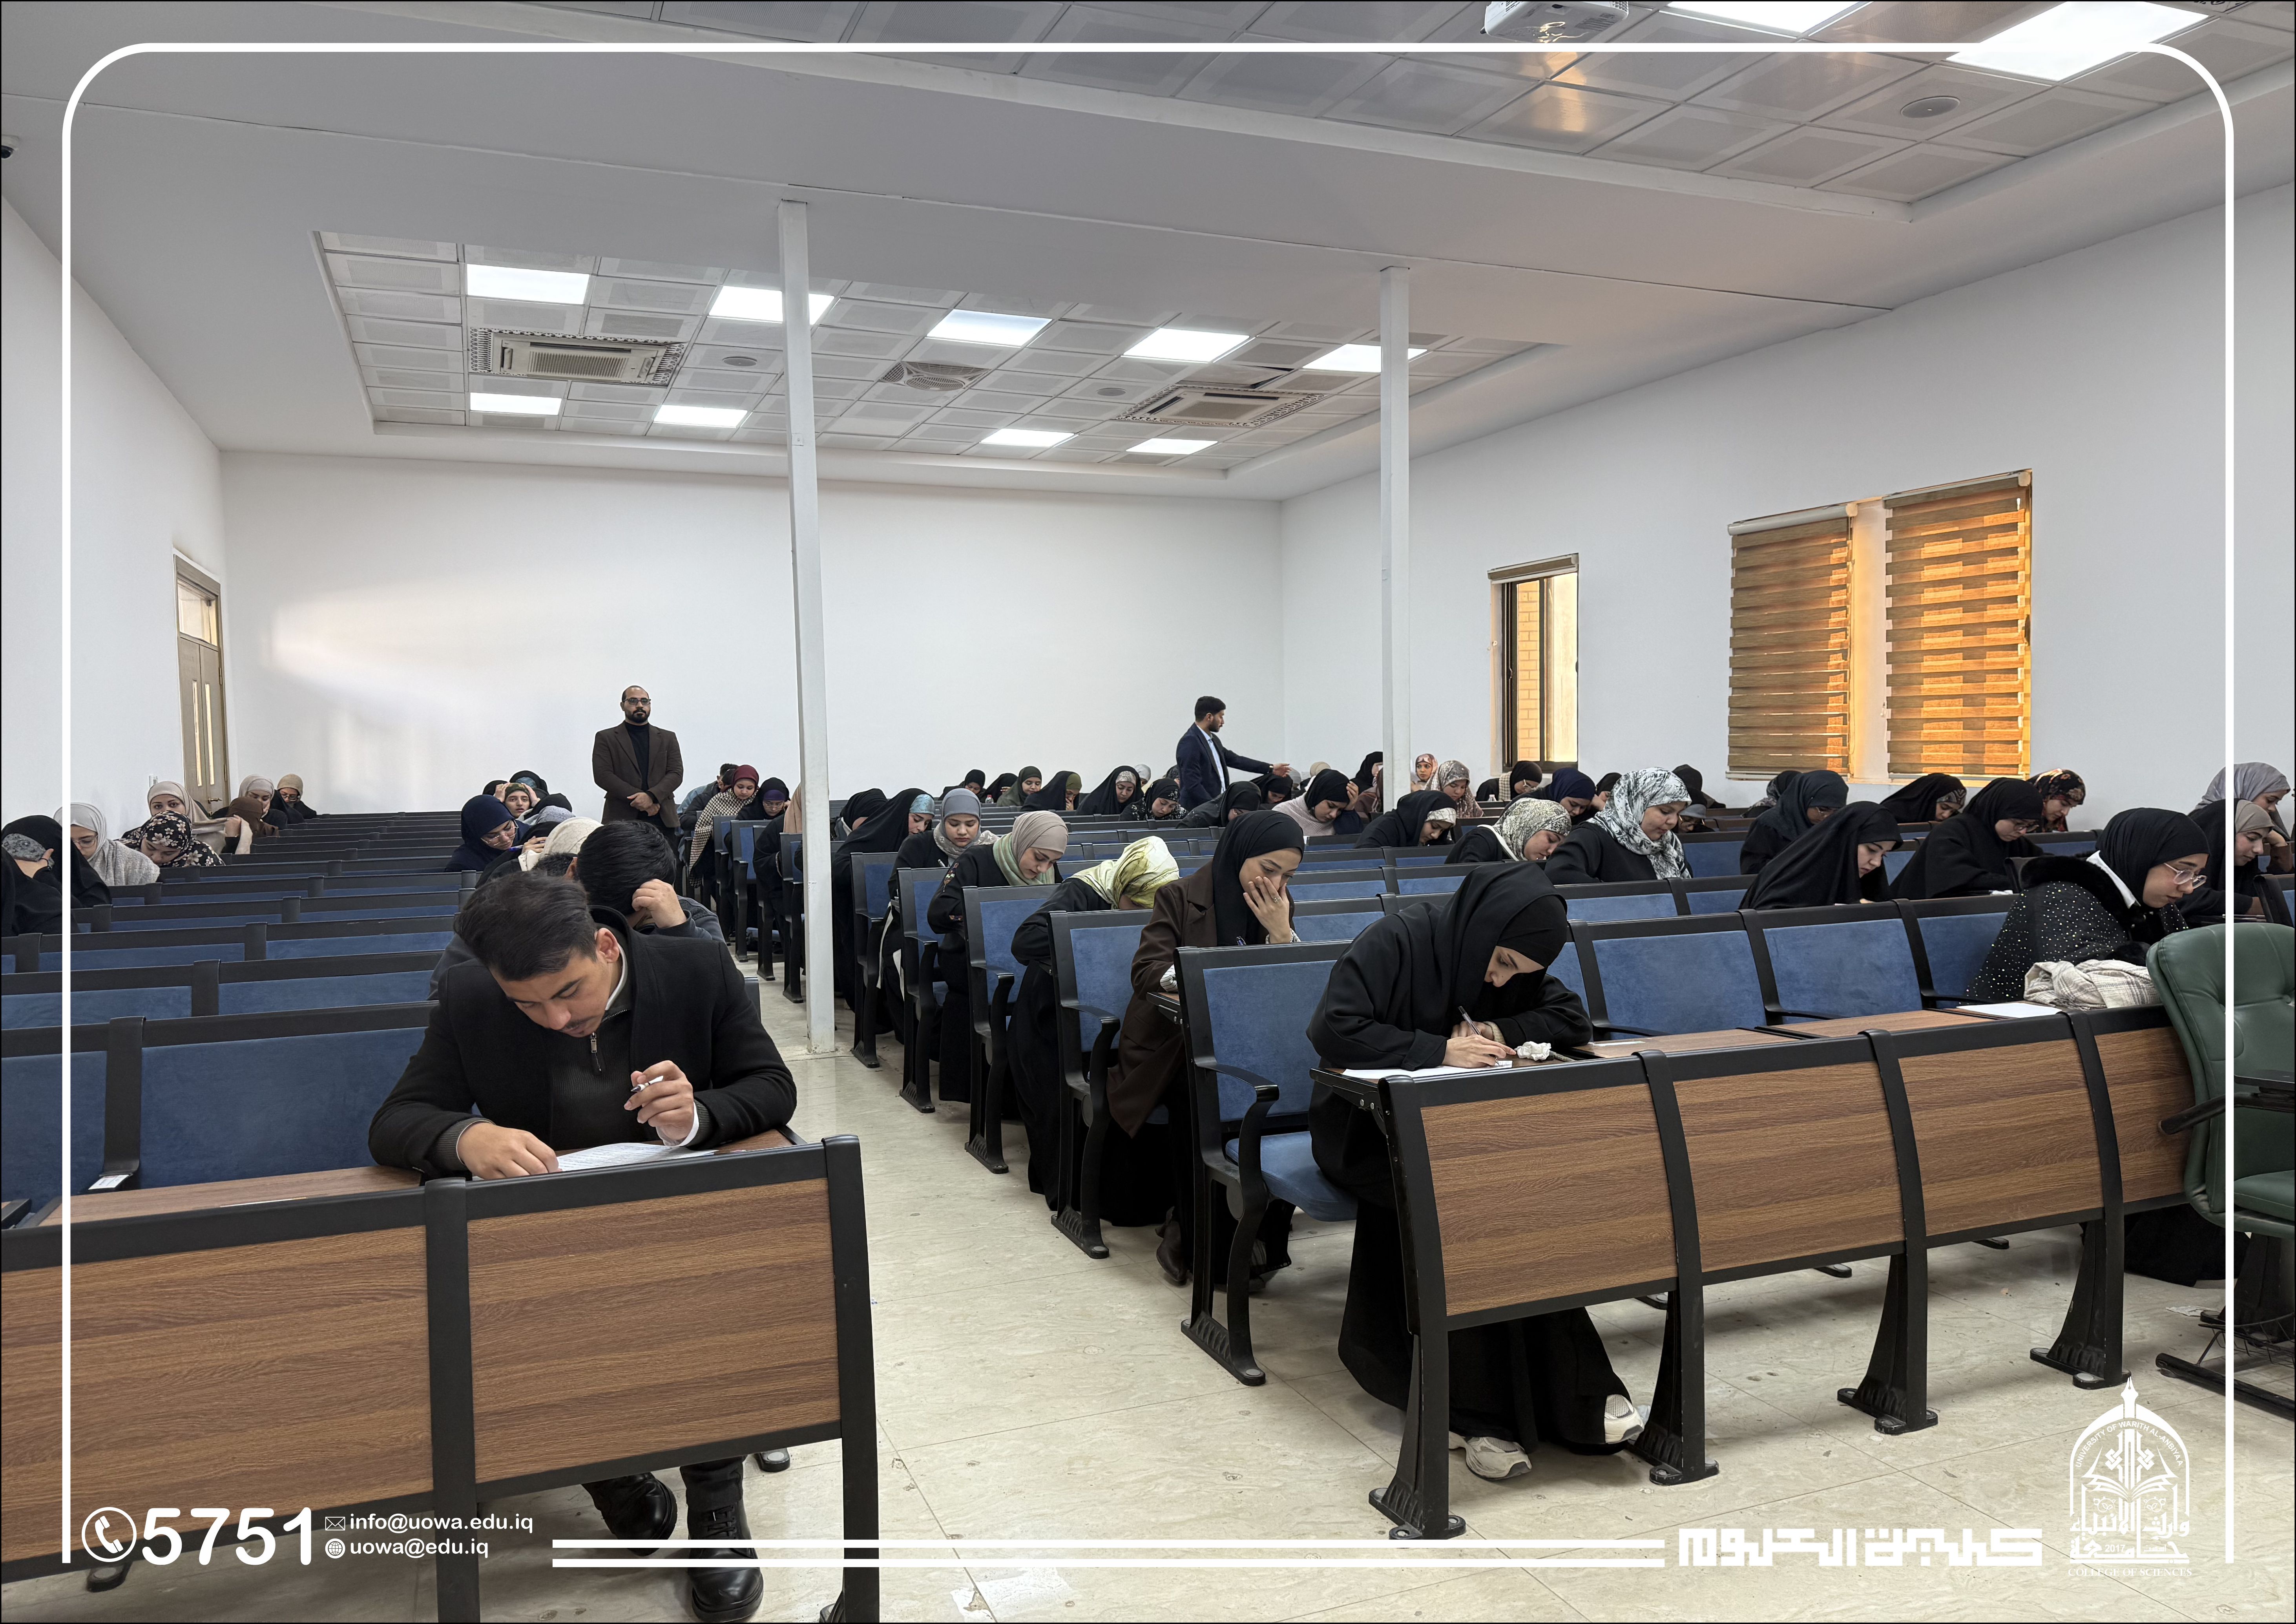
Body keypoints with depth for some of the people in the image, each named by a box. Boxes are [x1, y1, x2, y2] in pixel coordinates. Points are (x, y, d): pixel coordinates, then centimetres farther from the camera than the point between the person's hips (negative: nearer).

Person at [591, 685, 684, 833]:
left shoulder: (668, 738, 16)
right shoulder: (606, 738, 9)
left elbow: (677, 773, 6)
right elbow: (602, 776, -2)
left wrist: (651, 796, -13)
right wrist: (638, 798, -12)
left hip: (663, 819, 2)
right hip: (621, 820, -2)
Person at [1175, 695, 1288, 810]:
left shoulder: (1214, 740, 14)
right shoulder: (1190, 742, -15)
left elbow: (1235, 760, 24)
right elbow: (1192, 784, -20)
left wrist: (1271, 768, 24)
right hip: (1199, 810, -9)